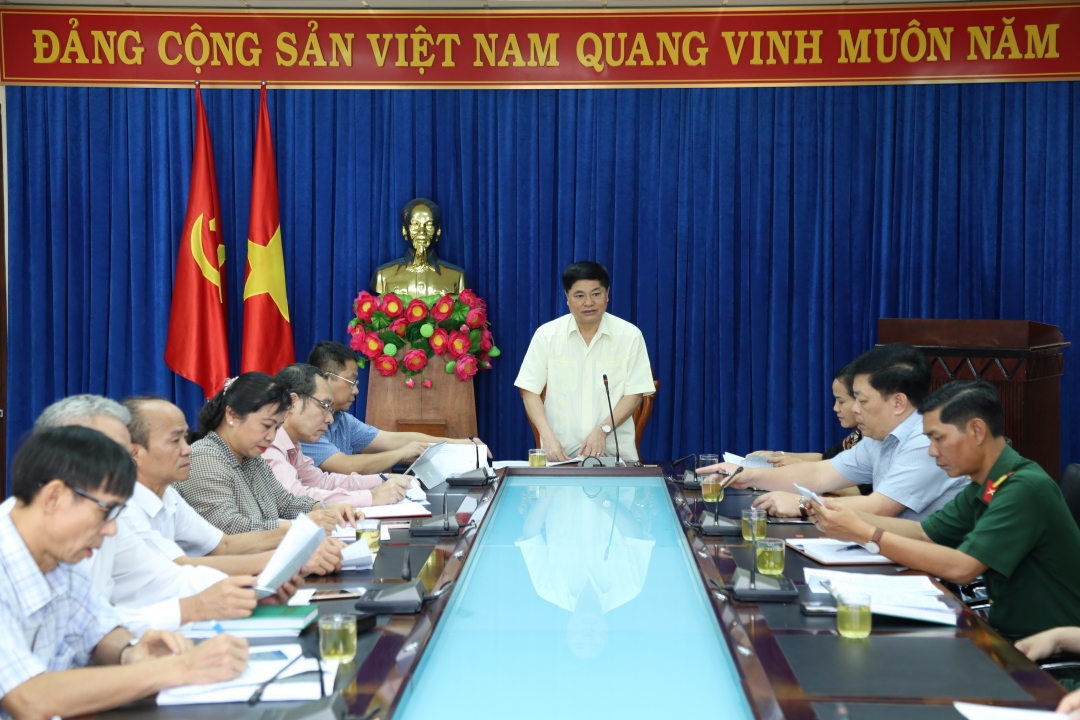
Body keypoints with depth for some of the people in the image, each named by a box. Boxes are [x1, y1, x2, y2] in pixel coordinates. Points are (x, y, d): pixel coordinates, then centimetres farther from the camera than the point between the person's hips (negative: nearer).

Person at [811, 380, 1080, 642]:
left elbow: (961, 567, -27)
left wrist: (865, 533, -23)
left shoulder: (1025, 488, -21)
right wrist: (853, 518, -3)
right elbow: (924, 532, 13)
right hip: (1007, 631, 7)